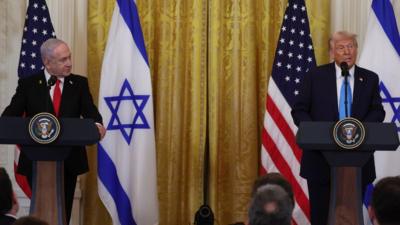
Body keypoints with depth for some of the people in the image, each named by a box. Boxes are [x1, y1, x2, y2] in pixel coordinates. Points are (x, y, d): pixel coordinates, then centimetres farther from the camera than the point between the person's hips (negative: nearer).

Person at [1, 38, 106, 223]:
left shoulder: (79, 83, 6)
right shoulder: (28, 84, 1)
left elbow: (89, 111, -5)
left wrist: (97, 124, -29)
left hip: (69, 159, 2)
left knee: (64, 210, 8)